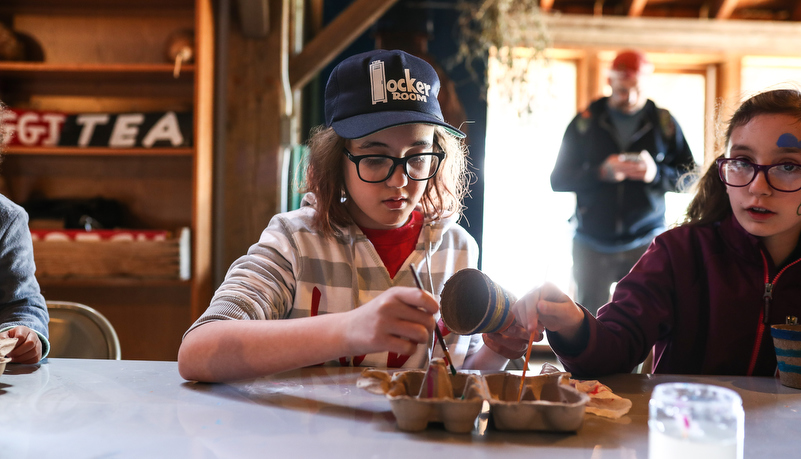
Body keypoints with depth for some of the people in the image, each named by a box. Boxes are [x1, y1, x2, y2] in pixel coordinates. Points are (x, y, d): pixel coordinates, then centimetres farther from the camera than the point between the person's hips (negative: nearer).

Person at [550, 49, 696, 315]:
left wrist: (657, 173, -15)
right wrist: (601, 172, -16)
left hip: (646, 243, 0)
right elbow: (558, 180, 1)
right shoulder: (586, 122, 5)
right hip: (592, 246, 0)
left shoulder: (663, 123, 6)